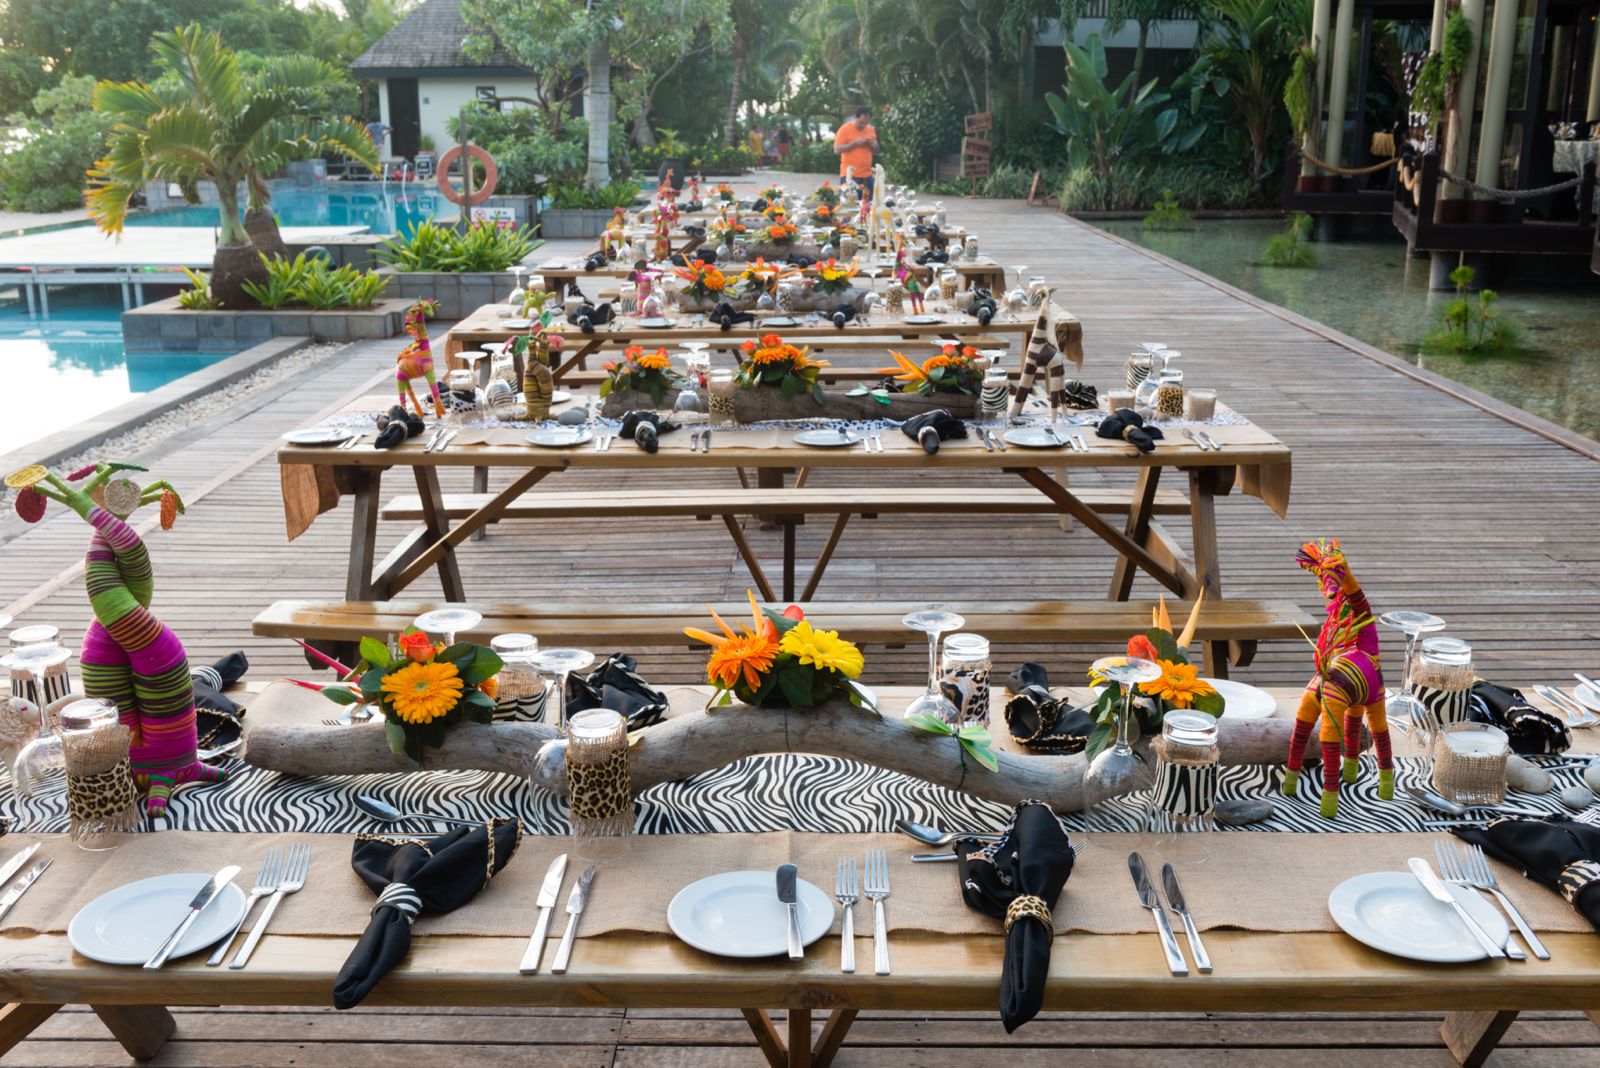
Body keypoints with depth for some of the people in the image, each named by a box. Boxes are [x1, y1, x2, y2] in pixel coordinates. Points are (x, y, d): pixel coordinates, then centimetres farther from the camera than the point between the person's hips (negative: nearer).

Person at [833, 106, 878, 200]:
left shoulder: (870, 130, 12)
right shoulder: (845, 129, -4)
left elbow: (875, 151, 18)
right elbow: (837, 150, -10)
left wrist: (871, 143, -4)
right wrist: (854, 143, -16)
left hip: (867, 175, 6)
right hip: (850, 175, -6)